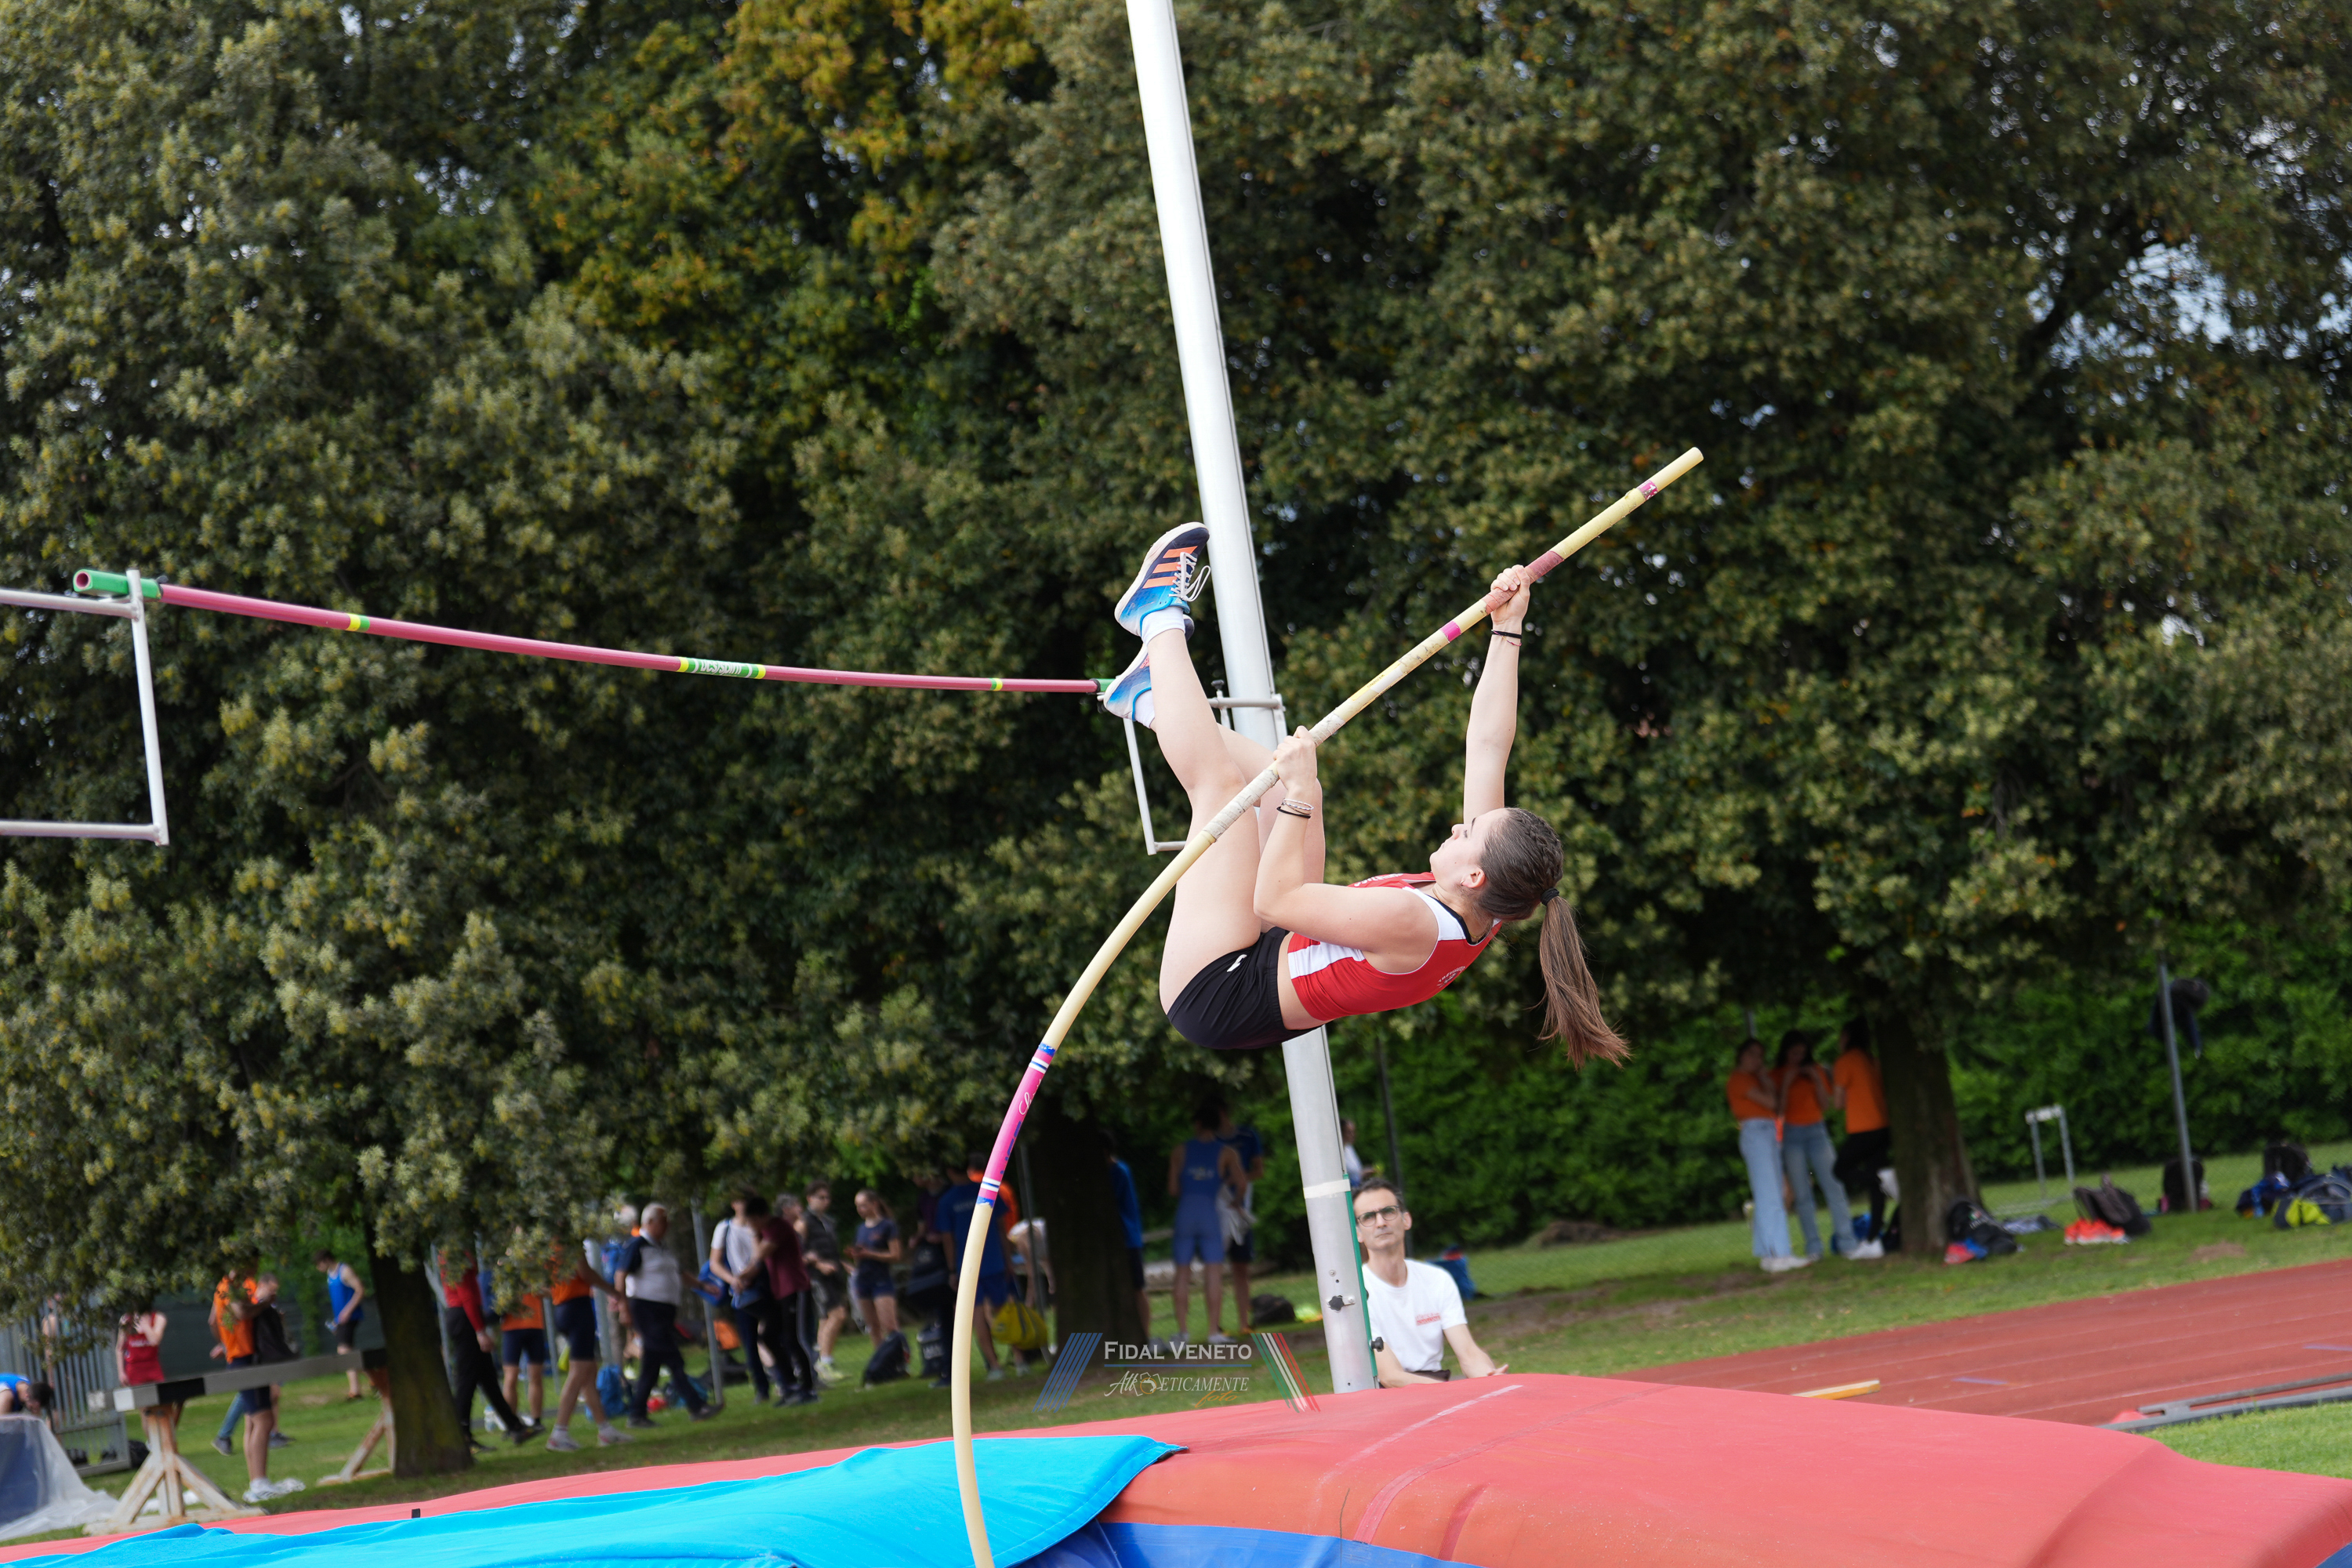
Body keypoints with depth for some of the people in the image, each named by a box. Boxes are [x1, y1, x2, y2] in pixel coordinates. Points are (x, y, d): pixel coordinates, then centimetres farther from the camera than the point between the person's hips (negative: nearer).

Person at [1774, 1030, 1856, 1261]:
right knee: (1802, 1194, -4)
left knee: (1834, 1186, -9)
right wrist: (1786, 1083, -13)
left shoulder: (1816, 1071, 11)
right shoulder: (1778, 1076, 5)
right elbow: (1779, 1110, -6)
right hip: (1792, 1134, -2)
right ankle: (1813, 1247, -4)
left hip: (1817, 1131, 2)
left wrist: (1817, 1080, -5)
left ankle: (1846, 1242, -9)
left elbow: (1826, 1107, 6)